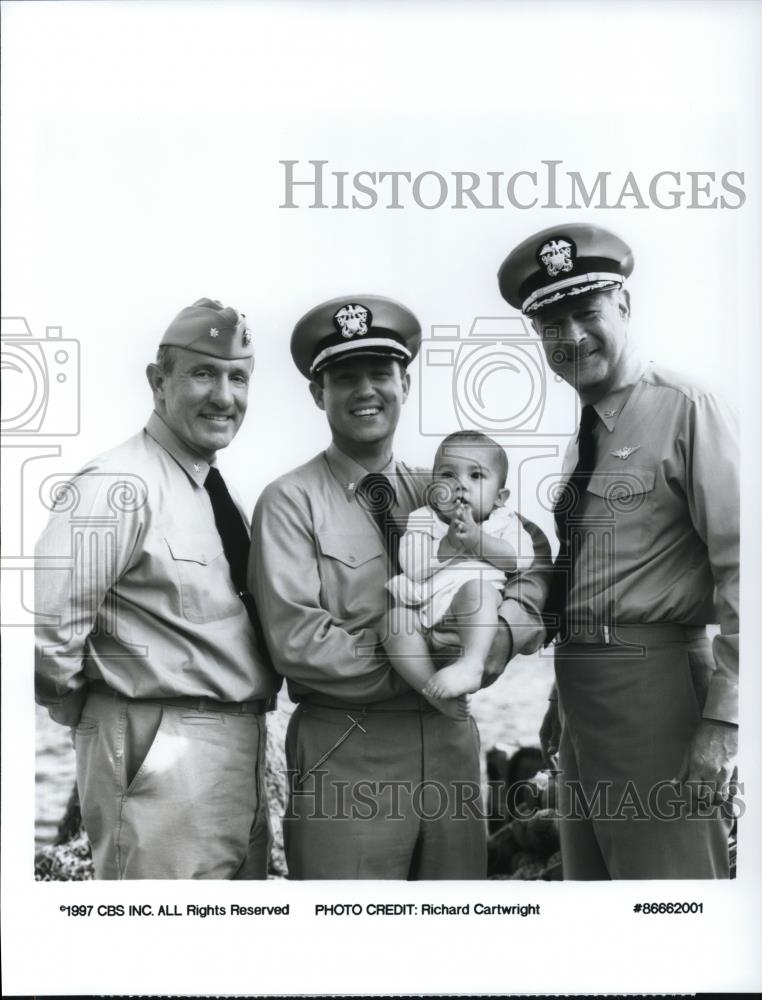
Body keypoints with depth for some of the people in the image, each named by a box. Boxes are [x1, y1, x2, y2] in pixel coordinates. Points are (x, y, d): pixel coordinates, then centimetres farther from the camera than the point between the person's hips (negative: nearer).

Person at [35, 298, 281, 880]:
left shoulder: (219, 496, 12)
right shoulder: (121, 487, -16)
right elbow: (44, 631, -24)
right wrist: (94, 714, -8)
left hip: (242, 761, 9)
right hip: (161, 763, -9)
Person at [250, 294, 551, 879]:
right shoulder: (290, 501, -5)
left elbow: (536, 579, 5)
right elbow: (298, 641, -15)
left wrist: (496, 634, -16)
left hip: (451, 742, 5)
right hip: (345, 755, -5)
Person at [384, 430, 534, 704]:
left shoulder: (502, 520, 15)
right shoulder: (423, 520, 15)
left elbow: (521, 557, -5)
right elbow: (414, 569, -1)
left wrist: (477, 539, -13)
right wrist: (448, 544, -13)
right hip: (423, 606, 2)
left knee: (475, 588, -35)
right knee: (394, 620, -28)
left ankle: (471, 665, -47)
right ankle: (434, 692, -30)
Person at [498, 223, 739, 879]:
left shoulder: (686, 411, -10)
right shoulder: (581, 440, 14)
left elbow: (741, 569, -15)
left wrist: (722, 720, -17)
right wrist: (566, 696, 14)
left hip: (653, 686, -8)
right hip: (581, 694, 8)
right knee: (587, 878, 18)